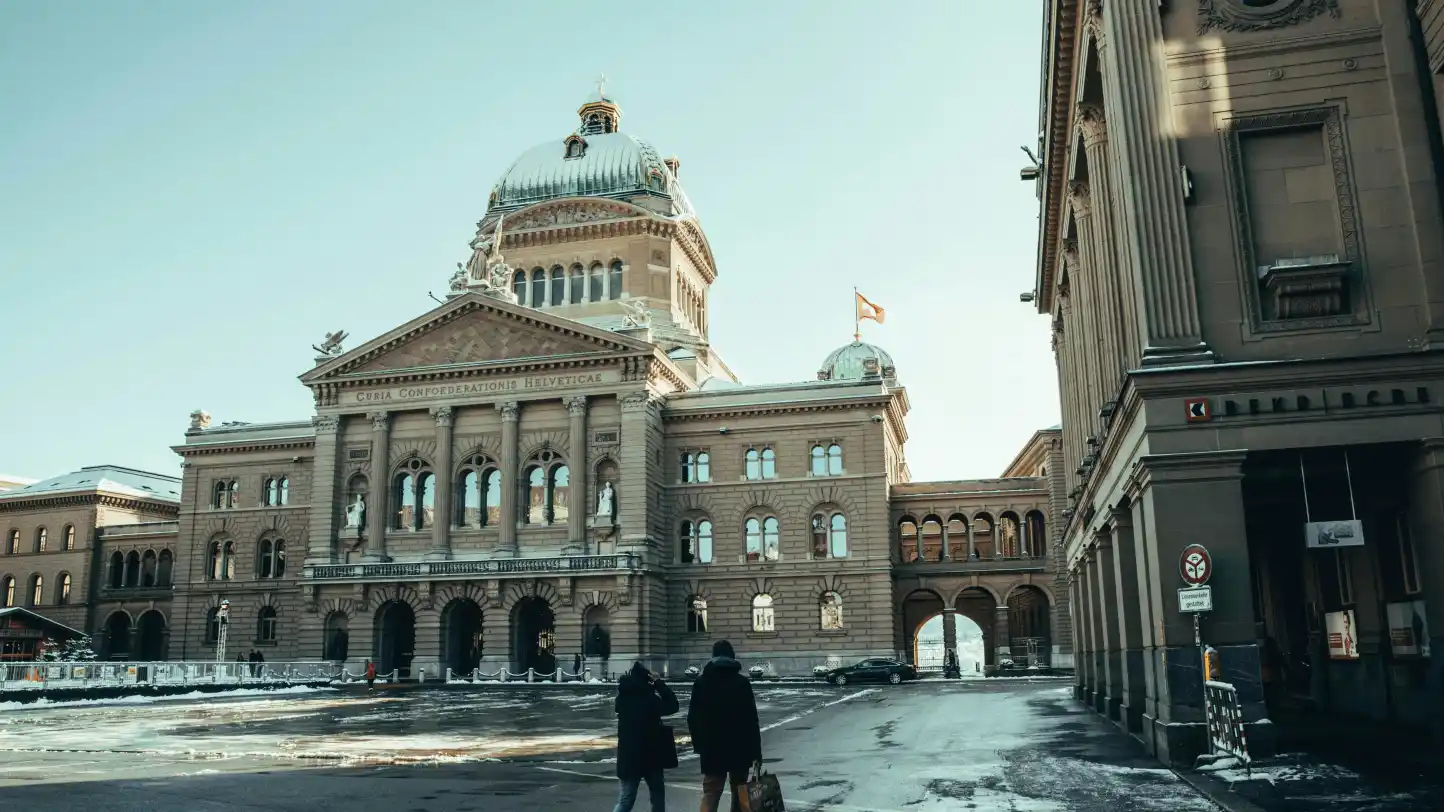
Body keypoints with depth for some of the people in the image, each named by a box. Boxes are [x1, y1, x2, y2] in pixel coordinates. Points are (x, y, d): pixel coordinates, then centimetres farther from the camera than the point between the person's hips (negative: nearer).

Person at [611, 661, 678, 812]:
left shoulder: (624, 697, 1)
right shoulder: (648, 698, -17)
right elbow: (672, 706, -7)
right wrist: (659, 683, -6)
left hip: (628, 756, 5)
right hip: (650, 755, -5)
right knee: (657, 794, 12)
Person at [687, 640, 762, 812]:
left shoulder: (701, 683, 1)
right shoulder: (742, 682, -5)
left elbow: (693, 718, 3)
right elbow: (751, 720, -7)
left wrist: (699, 745, 13)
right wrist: (756, 751, -5)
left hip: (711, 748, 1)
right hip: (739, 747, -1)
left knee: (710, 794, 1)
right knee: (740, 790, 15)